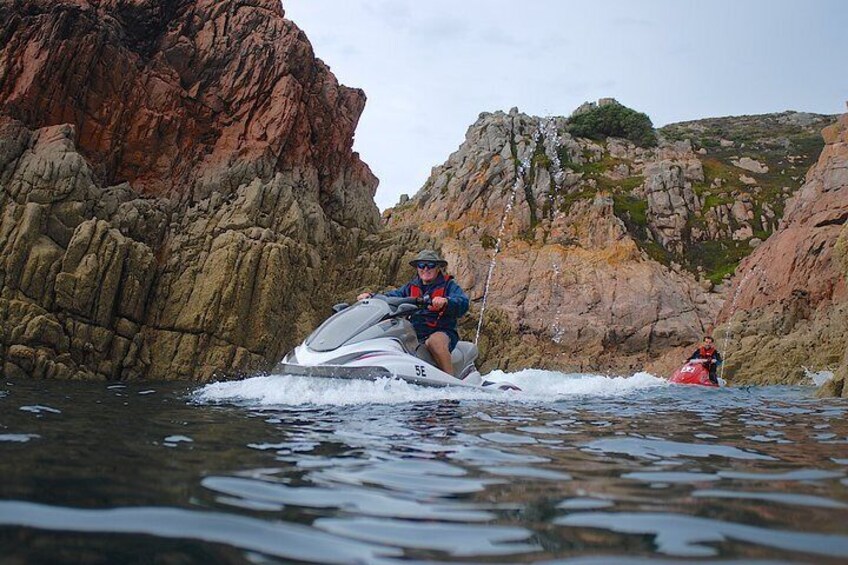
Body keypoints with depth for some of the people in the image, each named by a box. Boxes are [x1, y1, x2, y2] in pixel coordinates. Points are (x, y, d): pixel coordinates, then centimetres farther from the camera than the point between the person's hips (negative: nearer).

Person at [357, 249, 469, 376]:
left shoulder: (448, 285, 5)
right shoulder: (411, 287, 20)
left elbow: (463, 304, -13)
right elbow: (391, 296, 10)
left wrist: (445, 302, -34)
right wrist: (370, 296, -8)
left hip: (442, 333, -5)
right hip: (414, 334, 5)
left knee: (435, 341, -38)